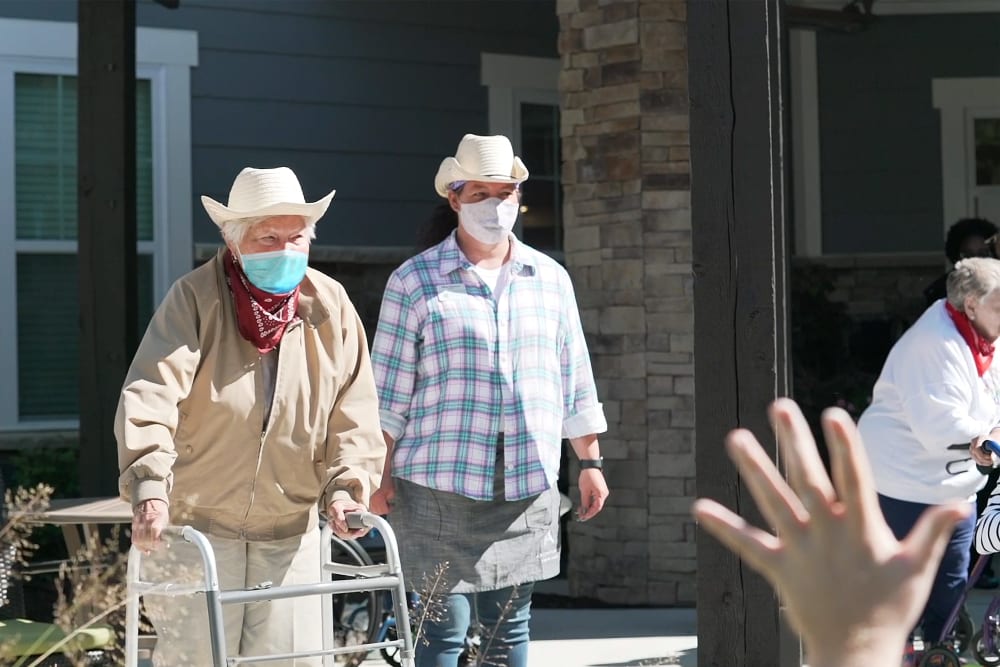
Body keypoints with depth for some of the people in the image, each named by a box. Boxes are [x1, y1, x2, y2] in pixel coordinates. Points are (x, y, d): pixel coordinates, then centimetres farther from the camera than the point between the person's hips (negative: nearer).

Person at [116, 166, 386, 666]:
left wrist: (347, 484, -10)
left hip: (290, 532, 4)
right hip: (197, 525, -3)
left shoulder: (332, 307, 2)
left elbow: (353, 414, 5)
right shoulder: (194, 299, -11)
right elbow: (150, 396, -22)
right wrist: (150, 488, -35)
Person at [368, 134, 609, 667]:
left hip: (527, 487, 4)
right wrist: (382, 476, -4)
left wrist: (590, 462, 13)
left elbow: (575, 381, 16)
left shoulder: (551, 279, 12)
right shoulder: (413, 282, 0)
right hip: (440, 487, -4)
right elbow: (387, 392, 0)